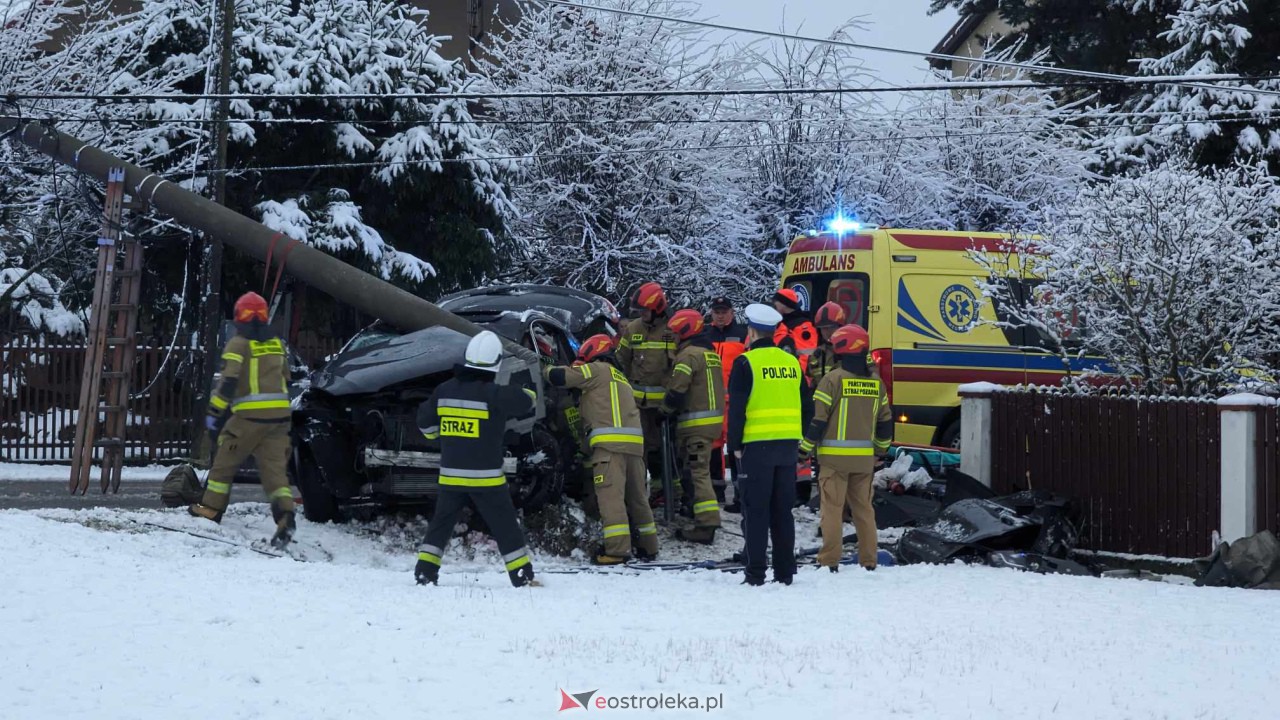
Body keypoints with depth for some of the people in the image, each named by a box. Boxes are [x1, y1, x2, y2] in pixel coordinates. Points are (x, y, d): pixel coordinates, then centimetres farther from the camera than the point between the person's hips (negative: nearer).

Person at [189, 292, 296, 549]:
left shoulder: (238, 344, -5)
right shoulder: (276, 344, 14)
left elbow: (228, 381, -13)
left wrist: (214, 412, -8)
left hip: (249, 415, -5)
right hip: (279, 414, 5)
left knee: (225, 460, 11)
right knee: (274, 467, 0)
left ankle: (210, 509, 18)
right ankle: (285, 514, -20)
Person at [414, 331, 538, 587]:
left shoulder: (444, 390, 1)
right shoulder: (493, 394, -16)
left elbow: (426, 423, 11)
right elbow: (526, 400, -12)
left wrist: (438, 436, 33)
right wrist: (529, 393, 13)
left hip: (450, 476, 4)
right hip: (485, 478, -4)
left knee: (441, 524, 16)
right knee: (505, 527, 5)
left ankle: (425, 571, 9)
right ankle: (523, 576, 6)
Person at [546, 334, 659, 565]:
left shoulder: (597, 370, 6)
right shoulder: (621, 378, 32)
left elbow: (560, 377, -1)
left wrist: (547, 370, 19)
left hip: (609, 441, -8)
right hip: (634, 442, 8)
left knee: (610, 494, -12)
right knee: (637, 495, 15)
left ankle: (617, 548, -21)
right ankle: (647, 546, 20)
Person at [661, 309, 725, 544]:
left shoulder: (688, 355, -12)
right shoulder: (711, 353, 17)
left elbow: (677, 390, -17)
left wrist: (665, 410, 1)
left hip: (695, 422, -9)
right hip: (713, 418, 9)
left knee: (696, 472, -12)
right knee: (697, 469, 20)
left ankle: (707, 522, -20)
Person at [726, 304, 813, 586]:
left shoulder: (746, 363, -8)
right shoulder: (792, 362, 11)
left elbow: (737, 408, -10)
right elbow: (805, 406, 15)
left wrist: (735, 444, -2)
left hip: (756, 446, -5)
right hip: (788, 445, 5)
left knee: (756, 512, -1)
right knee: (782, 512, 11)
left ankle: (756, 573, -3)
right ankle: (784, 572, 11)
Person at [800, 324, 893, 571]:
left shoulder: (833, 379, -10)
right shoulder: (875, 382, 7)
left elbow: (819, 417, -10)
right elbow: (885, 420, 13)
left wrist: (805, 448, -1)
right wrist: (881, 449, 27)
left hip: (835, 456, -5)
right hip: (864, 457, 5)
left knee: (833, 508, -2)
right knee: (863, 507, 12)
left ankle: (830, 561, -3)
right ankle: (868, 560, 13)